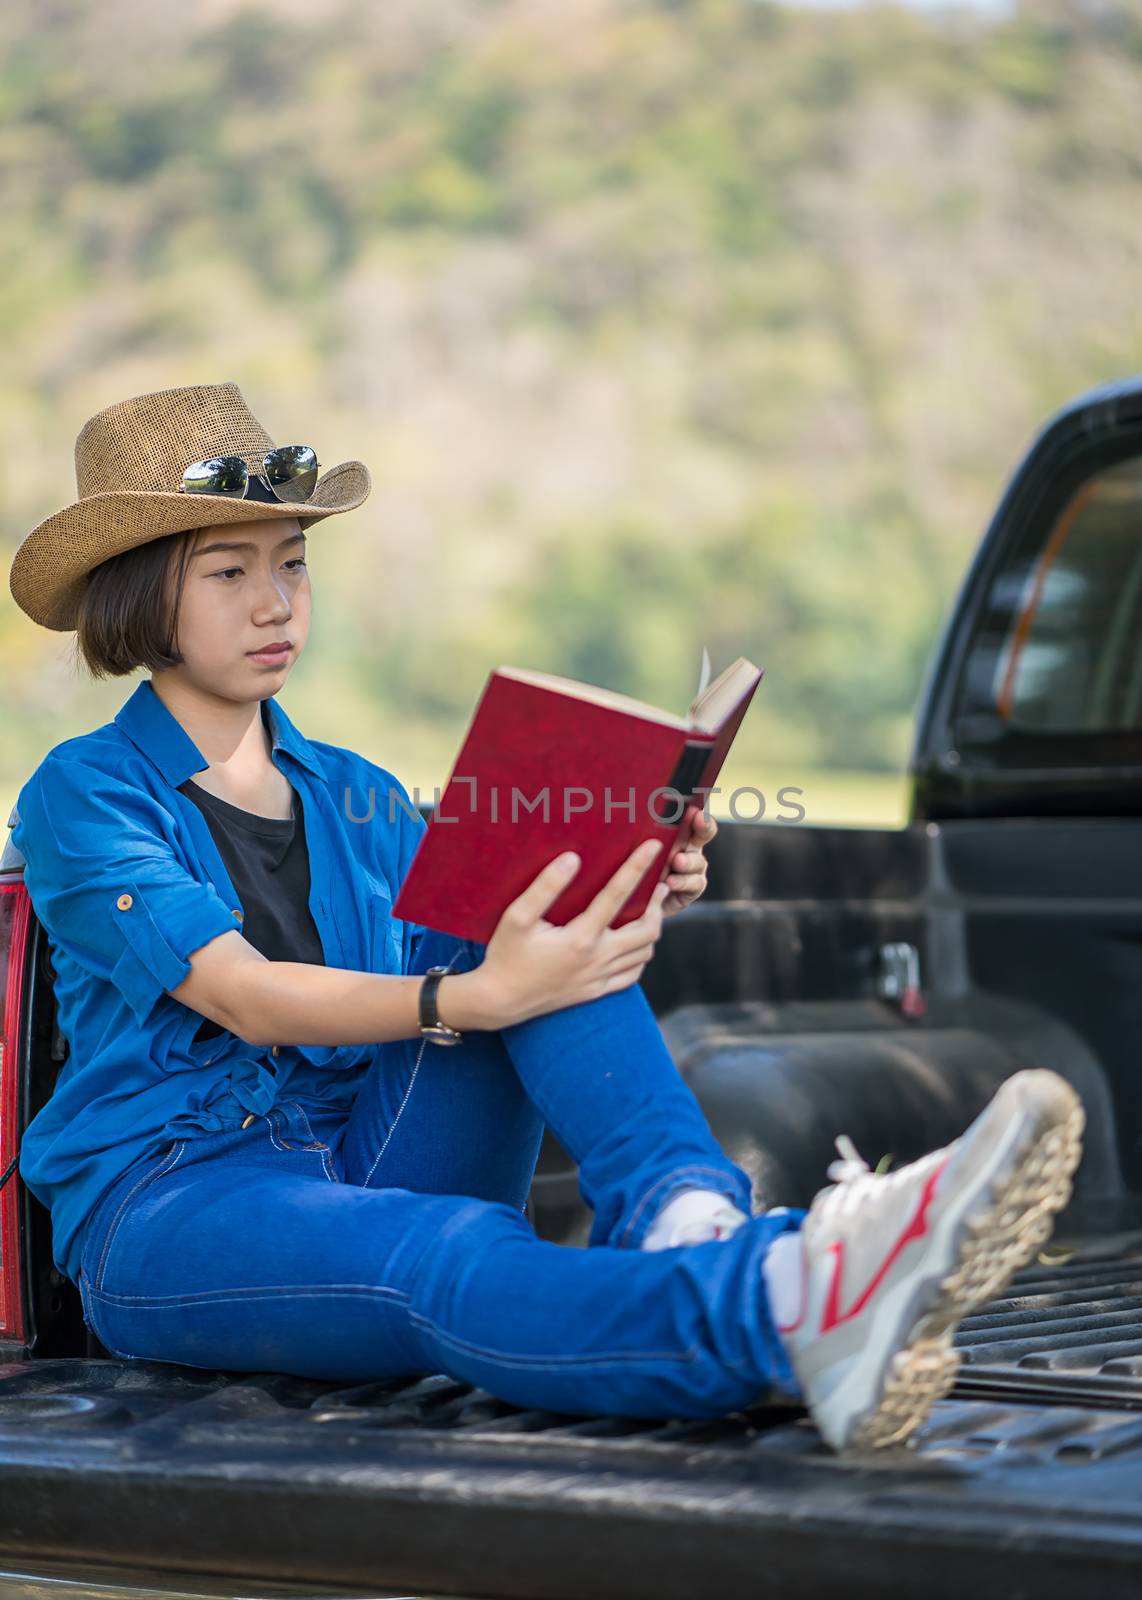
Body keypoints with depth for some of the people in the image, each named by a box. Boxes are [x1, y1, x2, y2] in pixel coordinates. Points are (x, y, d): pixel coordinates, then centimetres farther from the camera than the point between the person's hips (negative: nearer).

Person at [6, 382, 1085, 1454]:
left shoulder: (355, 796, 18)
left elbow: (496, 946, 7)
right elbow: (244, 998, -17)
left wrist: (625, 911, -14)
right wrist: (471, 998, -32)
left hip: (377, 1157, 5)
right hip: (168, 1206, -5)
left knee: (523, 889, -16)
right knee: (446, 1255, -38)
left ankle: (683, 1218, -39)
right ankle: (792, 1304, -68)